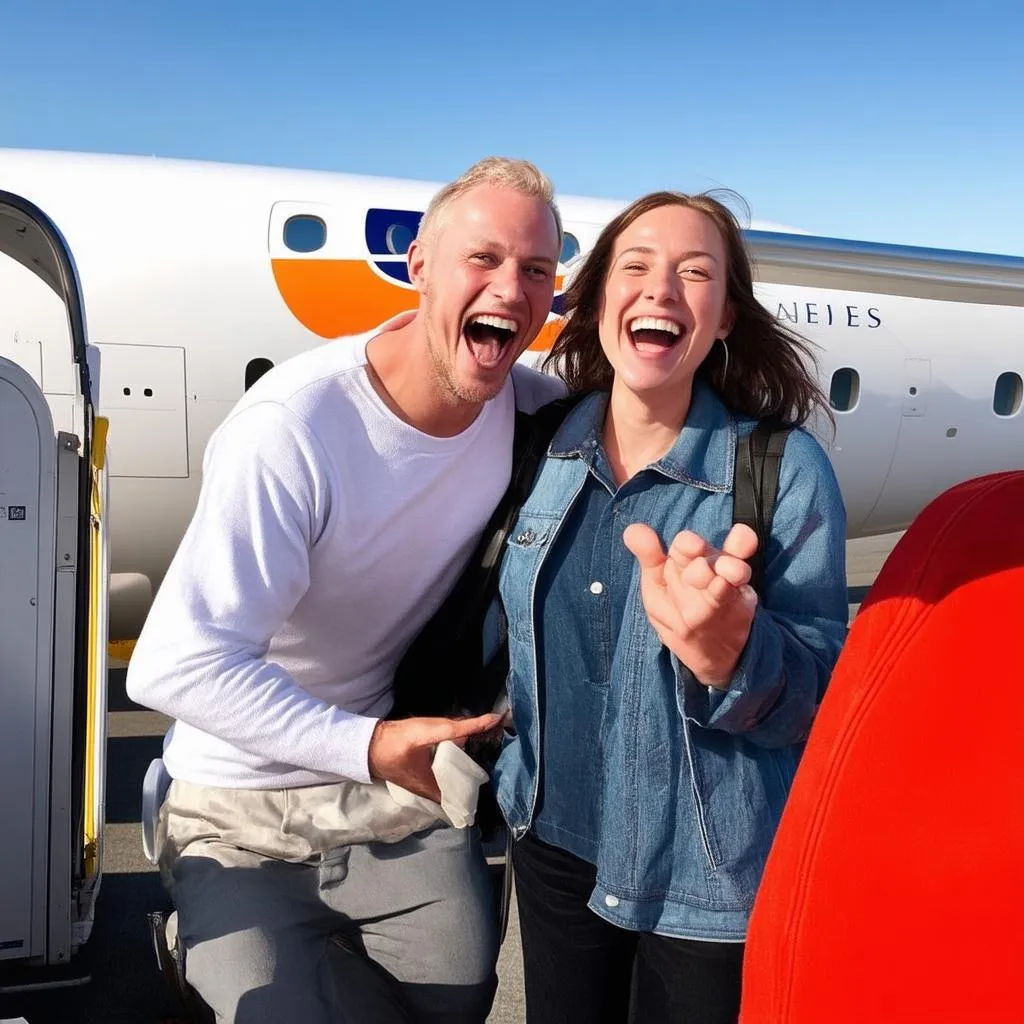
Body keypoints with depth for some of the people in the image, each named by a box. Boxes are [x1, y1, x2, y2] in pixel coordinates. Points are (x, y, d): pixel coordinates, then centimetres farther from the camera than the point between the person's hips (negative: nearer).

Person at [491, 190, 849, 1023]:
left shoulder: (785, 468, -15)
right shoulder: (544, 447, -3)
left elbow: (823, 696, -17)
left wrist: (727, 654, -35)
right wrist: (493, 768, 12)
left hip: (708, 889, -3)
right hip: (552, 848, 4)